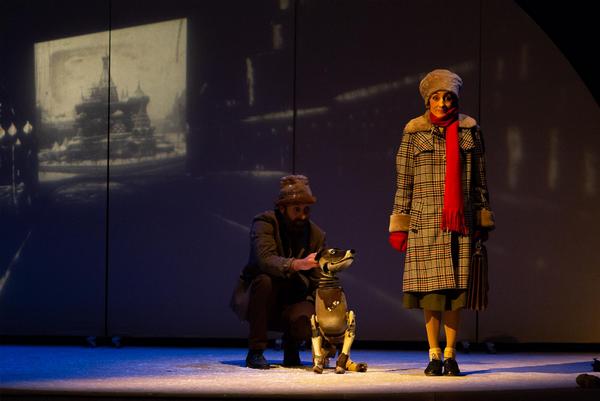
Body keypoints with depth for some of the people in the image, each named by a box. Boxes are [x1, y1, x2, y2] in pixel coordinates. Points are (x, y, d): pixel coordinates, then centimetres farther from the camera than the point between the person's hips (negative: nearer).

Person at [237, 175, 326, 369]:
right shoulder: (265, 223, -13)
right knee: (265, 280, -35)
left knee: (306, 321, -32)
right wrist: (298, 264, -49)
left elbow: (317, 283, 0)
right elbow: (264, 259, -32)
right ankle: (255, 352, -22)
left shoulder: (317, 235, 0)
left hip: (293, 303, 2)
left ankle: (291, 346, 7)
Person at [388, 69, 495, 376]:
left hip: (460, 222, 1)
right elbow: (403, 181, 6)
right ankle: (434, 355, 7)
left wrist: (483, 220, 10)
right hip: (425, 221, -1)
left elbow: (479, 179, 12)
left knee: (455, 287, -2)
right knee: (430, 286, -2)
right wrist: (399, 226, 3)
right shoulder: (414, 132, 4)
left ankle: (450, 354, 7)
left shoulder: (469, 130, 7)